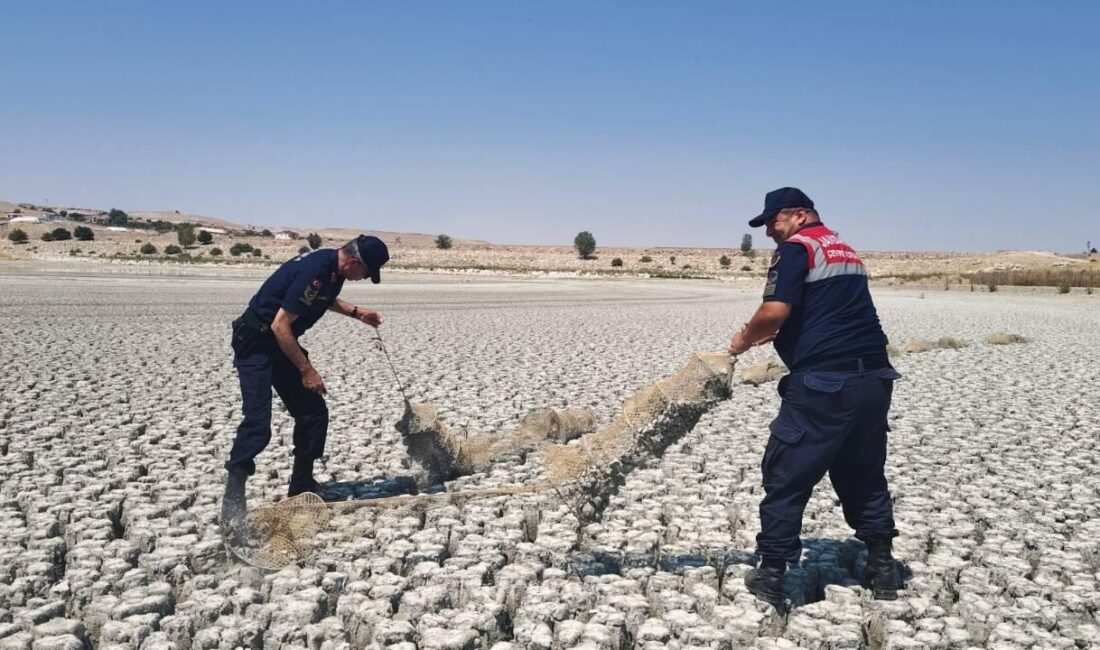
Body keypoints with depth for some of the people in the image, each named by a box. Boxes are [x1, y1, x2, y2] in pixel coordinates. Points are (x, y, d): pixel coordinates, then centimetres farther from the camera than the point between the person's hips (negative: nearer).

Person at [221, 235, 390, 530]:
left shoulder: (334, 269, 2)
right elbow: (280, 326, -26)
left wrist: (357, 312, 13)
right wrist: (306, 369, -20)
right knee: (257, 424, -16)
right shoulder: (314, 271, -28)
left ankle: (301, 487, 19)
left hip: (282, 345, 10)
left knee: (314, 414, 8)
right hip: (255, 344, -10)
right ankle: (232, 503, -8)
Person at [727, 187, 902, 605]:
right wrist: (772, 334, 20)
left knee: (786, 476, 2)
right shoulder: (845, 250, 22)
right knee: (864, 476, 19)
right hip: (874, 377, 9)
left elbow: (775, 311, -19)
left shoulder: (796, 247, -6)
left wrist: (746, 339, -1)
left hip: (824, 382, -8)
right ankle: (882, 568, 24)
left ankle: (771, 574, 8)